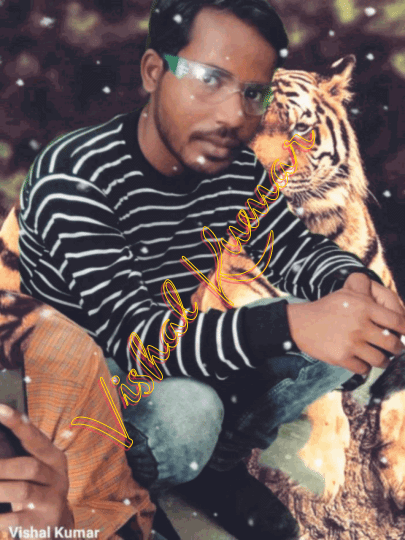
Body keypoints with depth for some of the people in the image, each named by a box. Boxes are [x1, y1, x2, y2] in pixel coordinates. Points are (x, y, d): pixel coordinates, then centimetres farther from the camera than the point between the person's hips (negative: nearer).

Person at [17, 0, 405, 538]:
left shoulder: (237, 169, -8)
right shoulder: (73, 177, -29)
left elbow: (298, 249, 0)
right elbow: (133, 334, -36)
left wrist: (352, 281, -26)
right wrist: (290, 326, -49)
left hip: (190, 349, 7)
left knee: (347, 333, -6)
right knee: (185, 410, -38)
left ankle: (216, 465, 8)